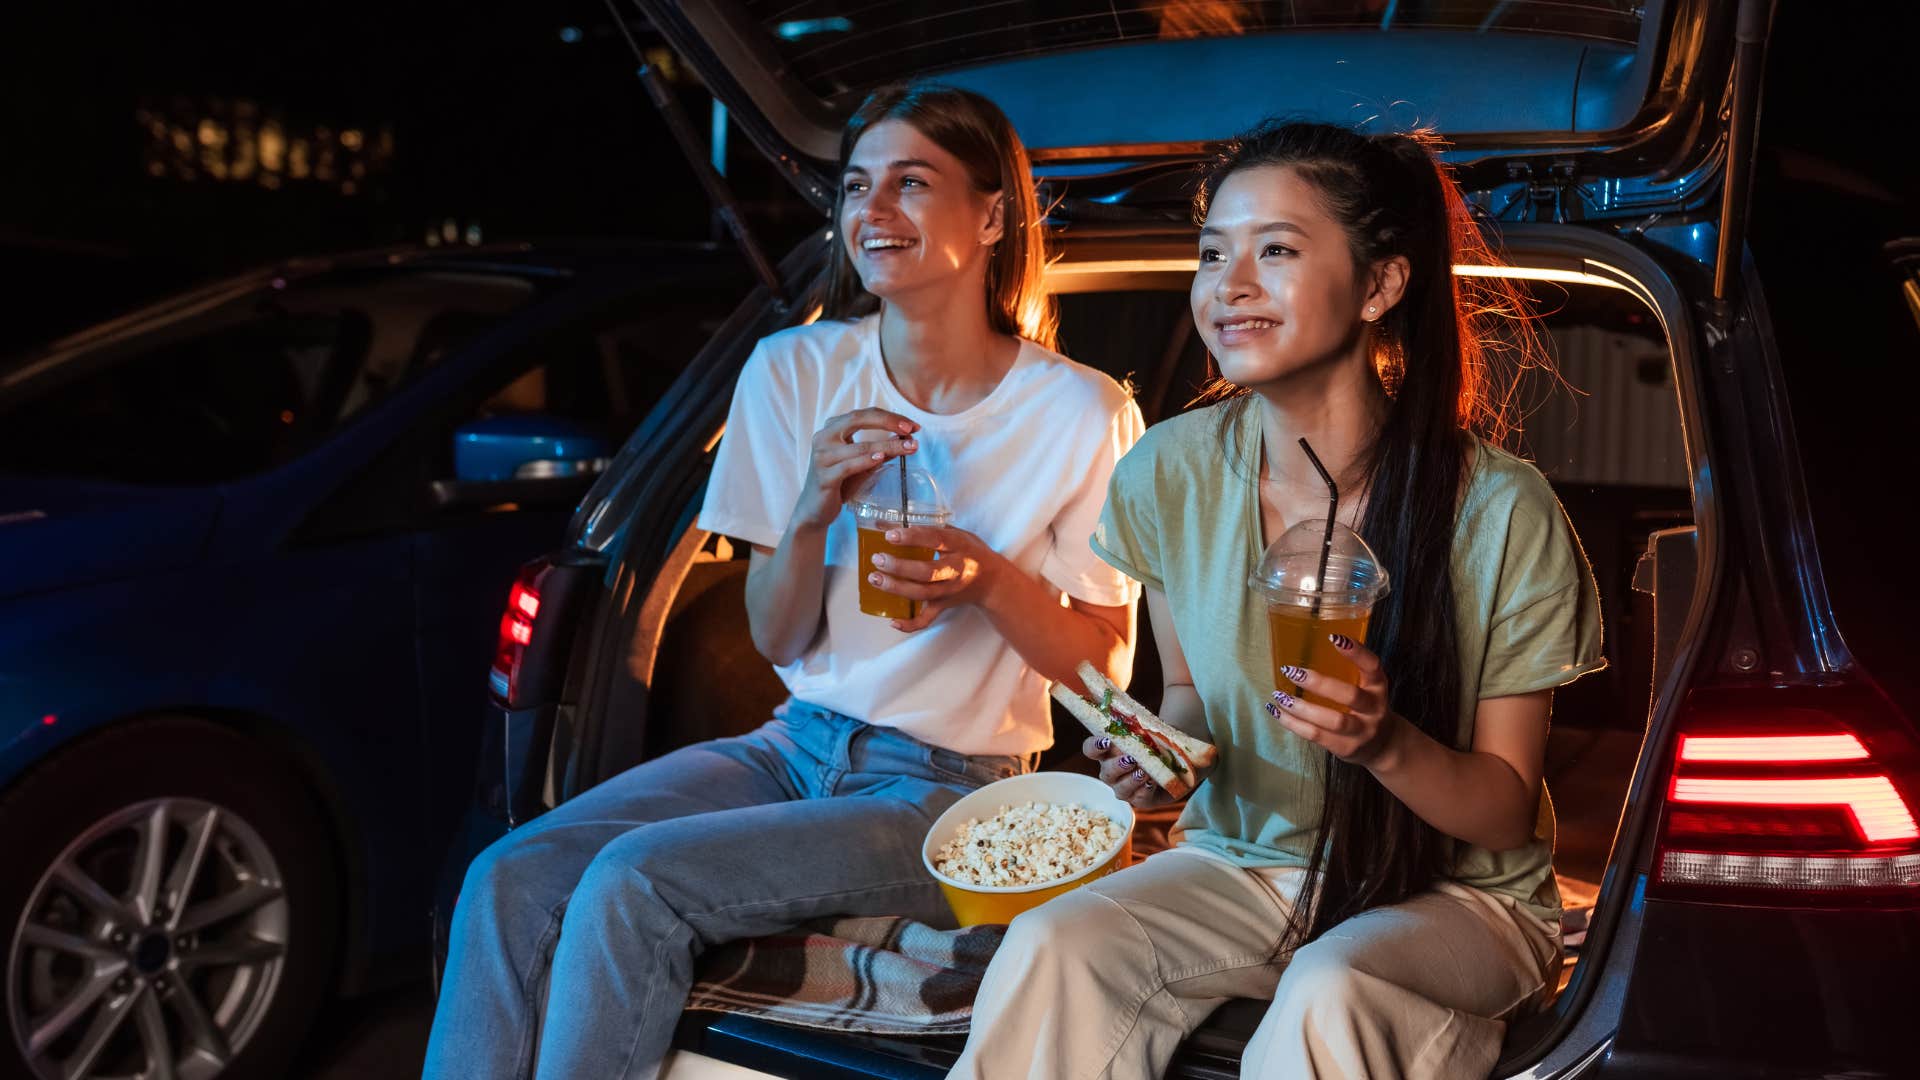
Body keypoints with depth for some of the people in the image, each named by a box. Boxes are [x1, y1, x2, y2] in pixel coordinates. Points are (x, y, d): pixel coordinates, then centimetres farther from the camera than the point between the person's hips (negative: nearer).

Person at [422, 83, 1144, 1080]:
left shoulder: (1083, 415, -9)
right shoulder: (793, 372, 2)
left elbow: (1106, 668, -1)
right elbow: (776, 640, 5)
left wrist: (991, 583, -21)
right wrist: (812, 513, -16)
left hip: (946, 789, -4)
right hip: (801, 743, 5)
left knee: (632, 881, -26)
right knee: (511, 881, -18)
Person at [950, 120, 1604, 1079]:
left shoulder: (1500, 514, -17)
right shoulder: (1167, 476, -6)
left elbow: (1509, 812, -9)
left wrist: (1387, 743, -30)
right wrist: (1167, 744, -13)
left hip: (1452, 891, -3)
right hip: (1241, 863, 4)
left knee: (1326, 1000, -36)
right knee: (1052, 948, -25)